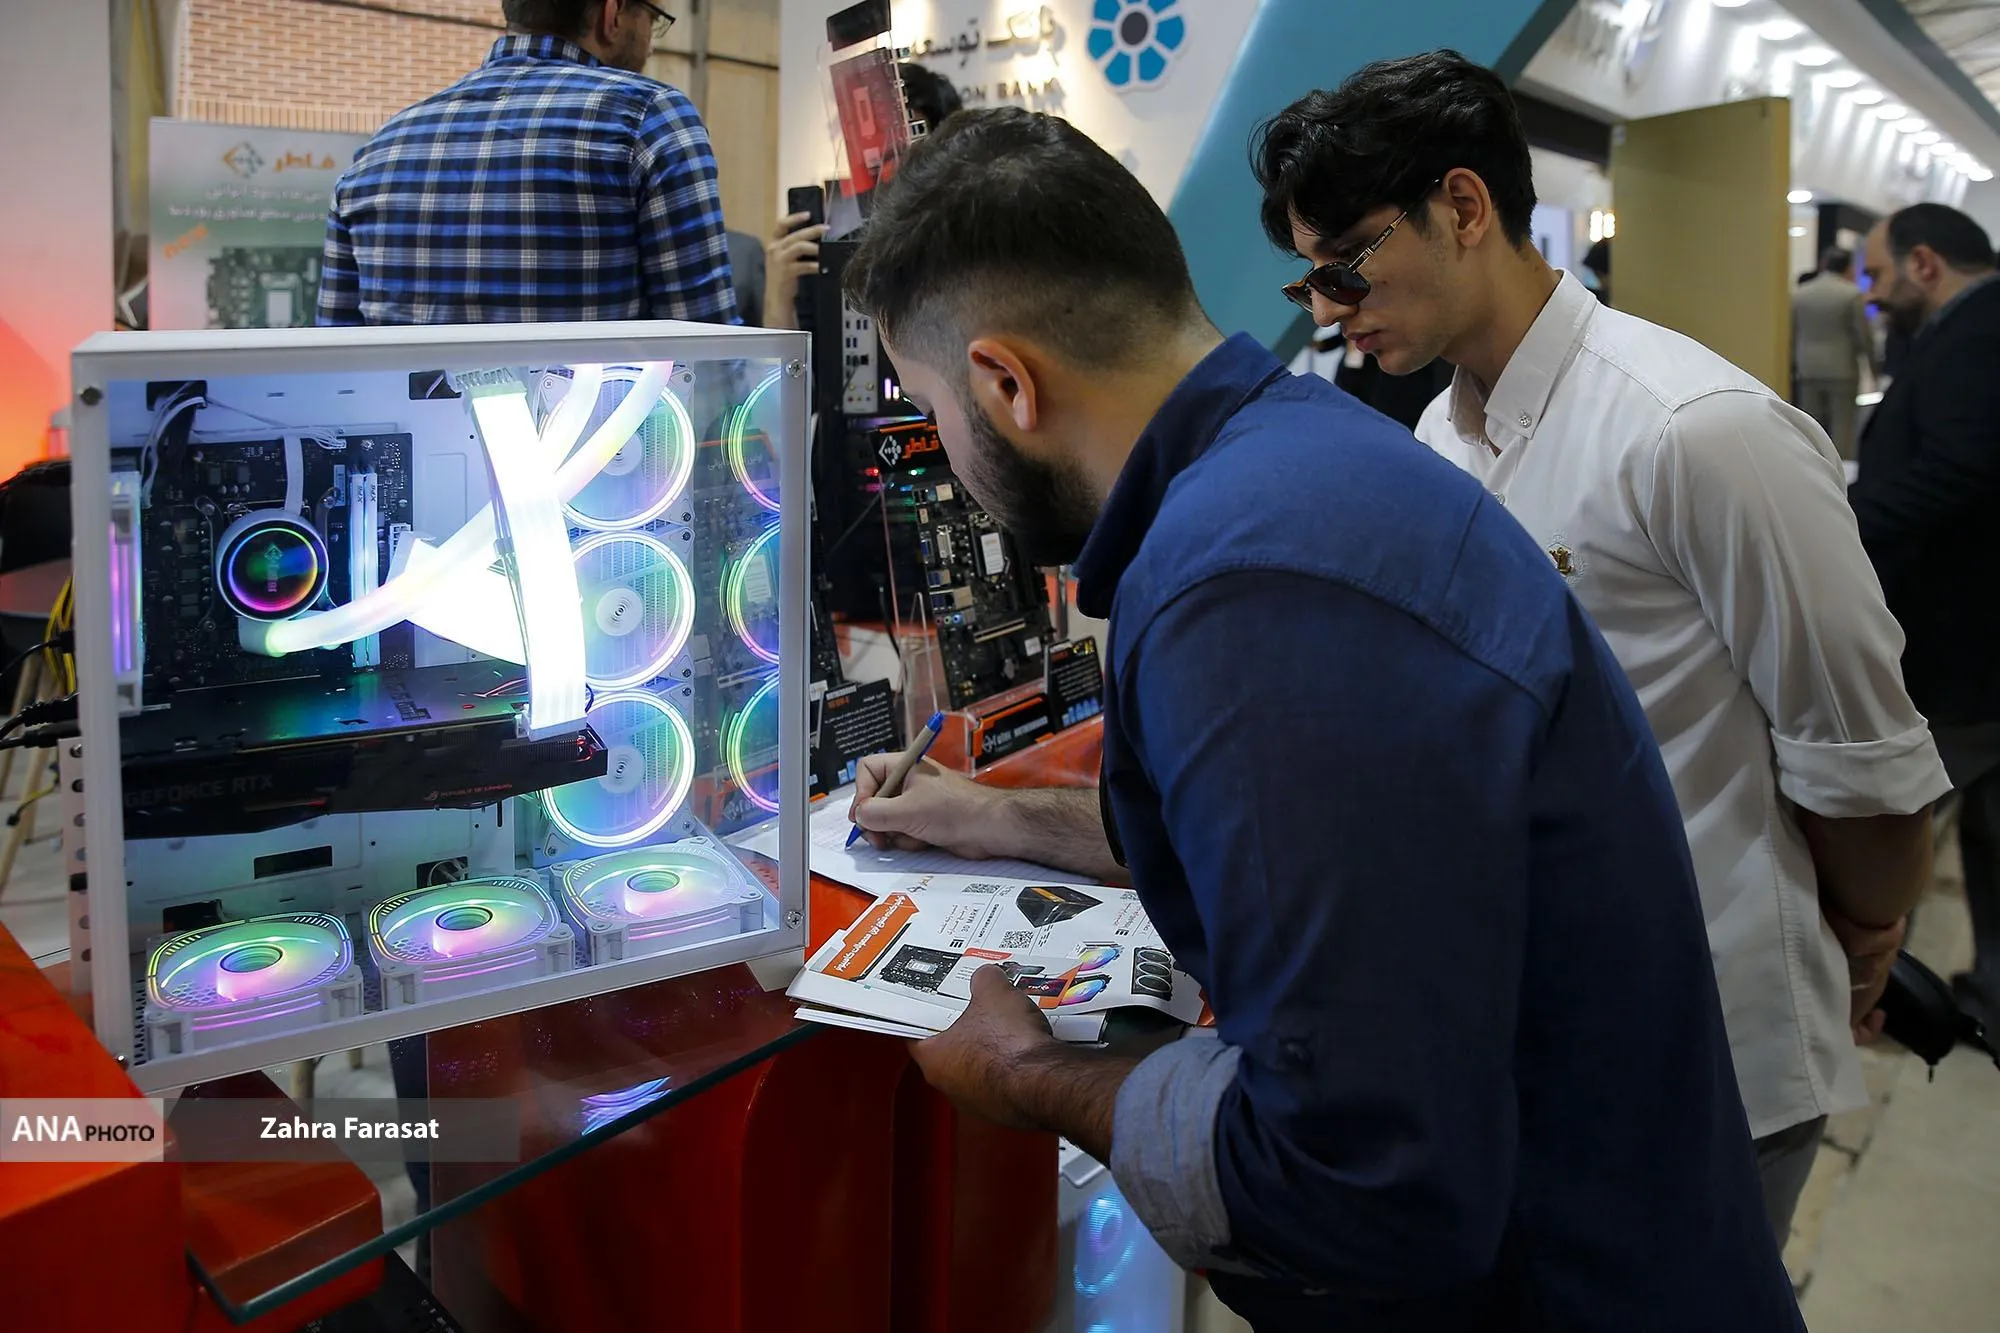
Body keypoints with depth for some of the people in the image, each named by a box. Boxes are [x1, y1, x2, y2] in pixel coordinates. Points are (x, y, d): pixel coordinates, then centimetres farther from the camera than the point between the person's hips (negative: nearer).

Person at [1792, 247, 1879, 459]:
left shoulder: (1799, 294, 2)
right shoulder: (1852, 294, -10)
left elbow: (1792, 333, 7)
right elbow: (1864, 334, -5)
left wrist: (1794, 363, 17)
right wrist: (1874, 362, 7)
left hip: (1808, 370, 4)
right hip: (1842, 370, -4)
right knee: (1842, 426, 0)